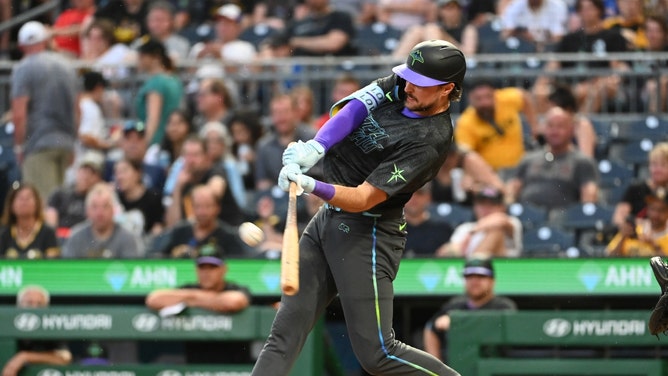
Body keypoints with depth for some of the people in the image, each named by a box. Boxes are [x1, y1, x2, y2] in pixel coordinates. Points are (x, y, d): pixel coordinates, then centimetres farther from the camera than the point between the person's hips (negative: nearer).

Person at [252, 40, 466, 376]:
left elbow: (363, 199, -25)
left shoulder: (431, 141, -21)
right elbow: (351, 111, -10)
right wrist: (315, 148, -28)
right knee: (284, 334, 2)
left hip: (367, 236, -8)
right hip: (327, 220, 8)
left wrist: (312, 186, -39)